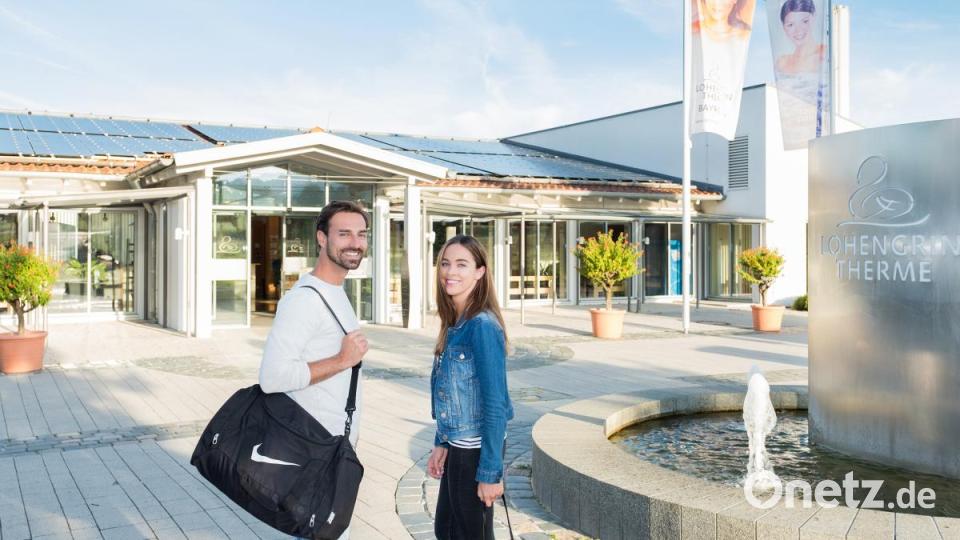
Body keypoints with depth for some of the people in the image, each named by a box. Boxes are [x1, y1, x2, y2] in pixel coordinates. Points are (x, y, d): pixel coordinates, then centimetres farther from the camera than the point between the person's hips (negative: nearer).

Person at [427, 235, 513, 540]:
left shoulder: (482, 326, -21)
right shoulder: (454, 323, 5)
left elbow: (496, 404, -21)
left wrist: (490, 471, -20)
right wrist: (441, 443, 12)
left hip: (475, 449, -8)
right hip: (458, 446, 8)